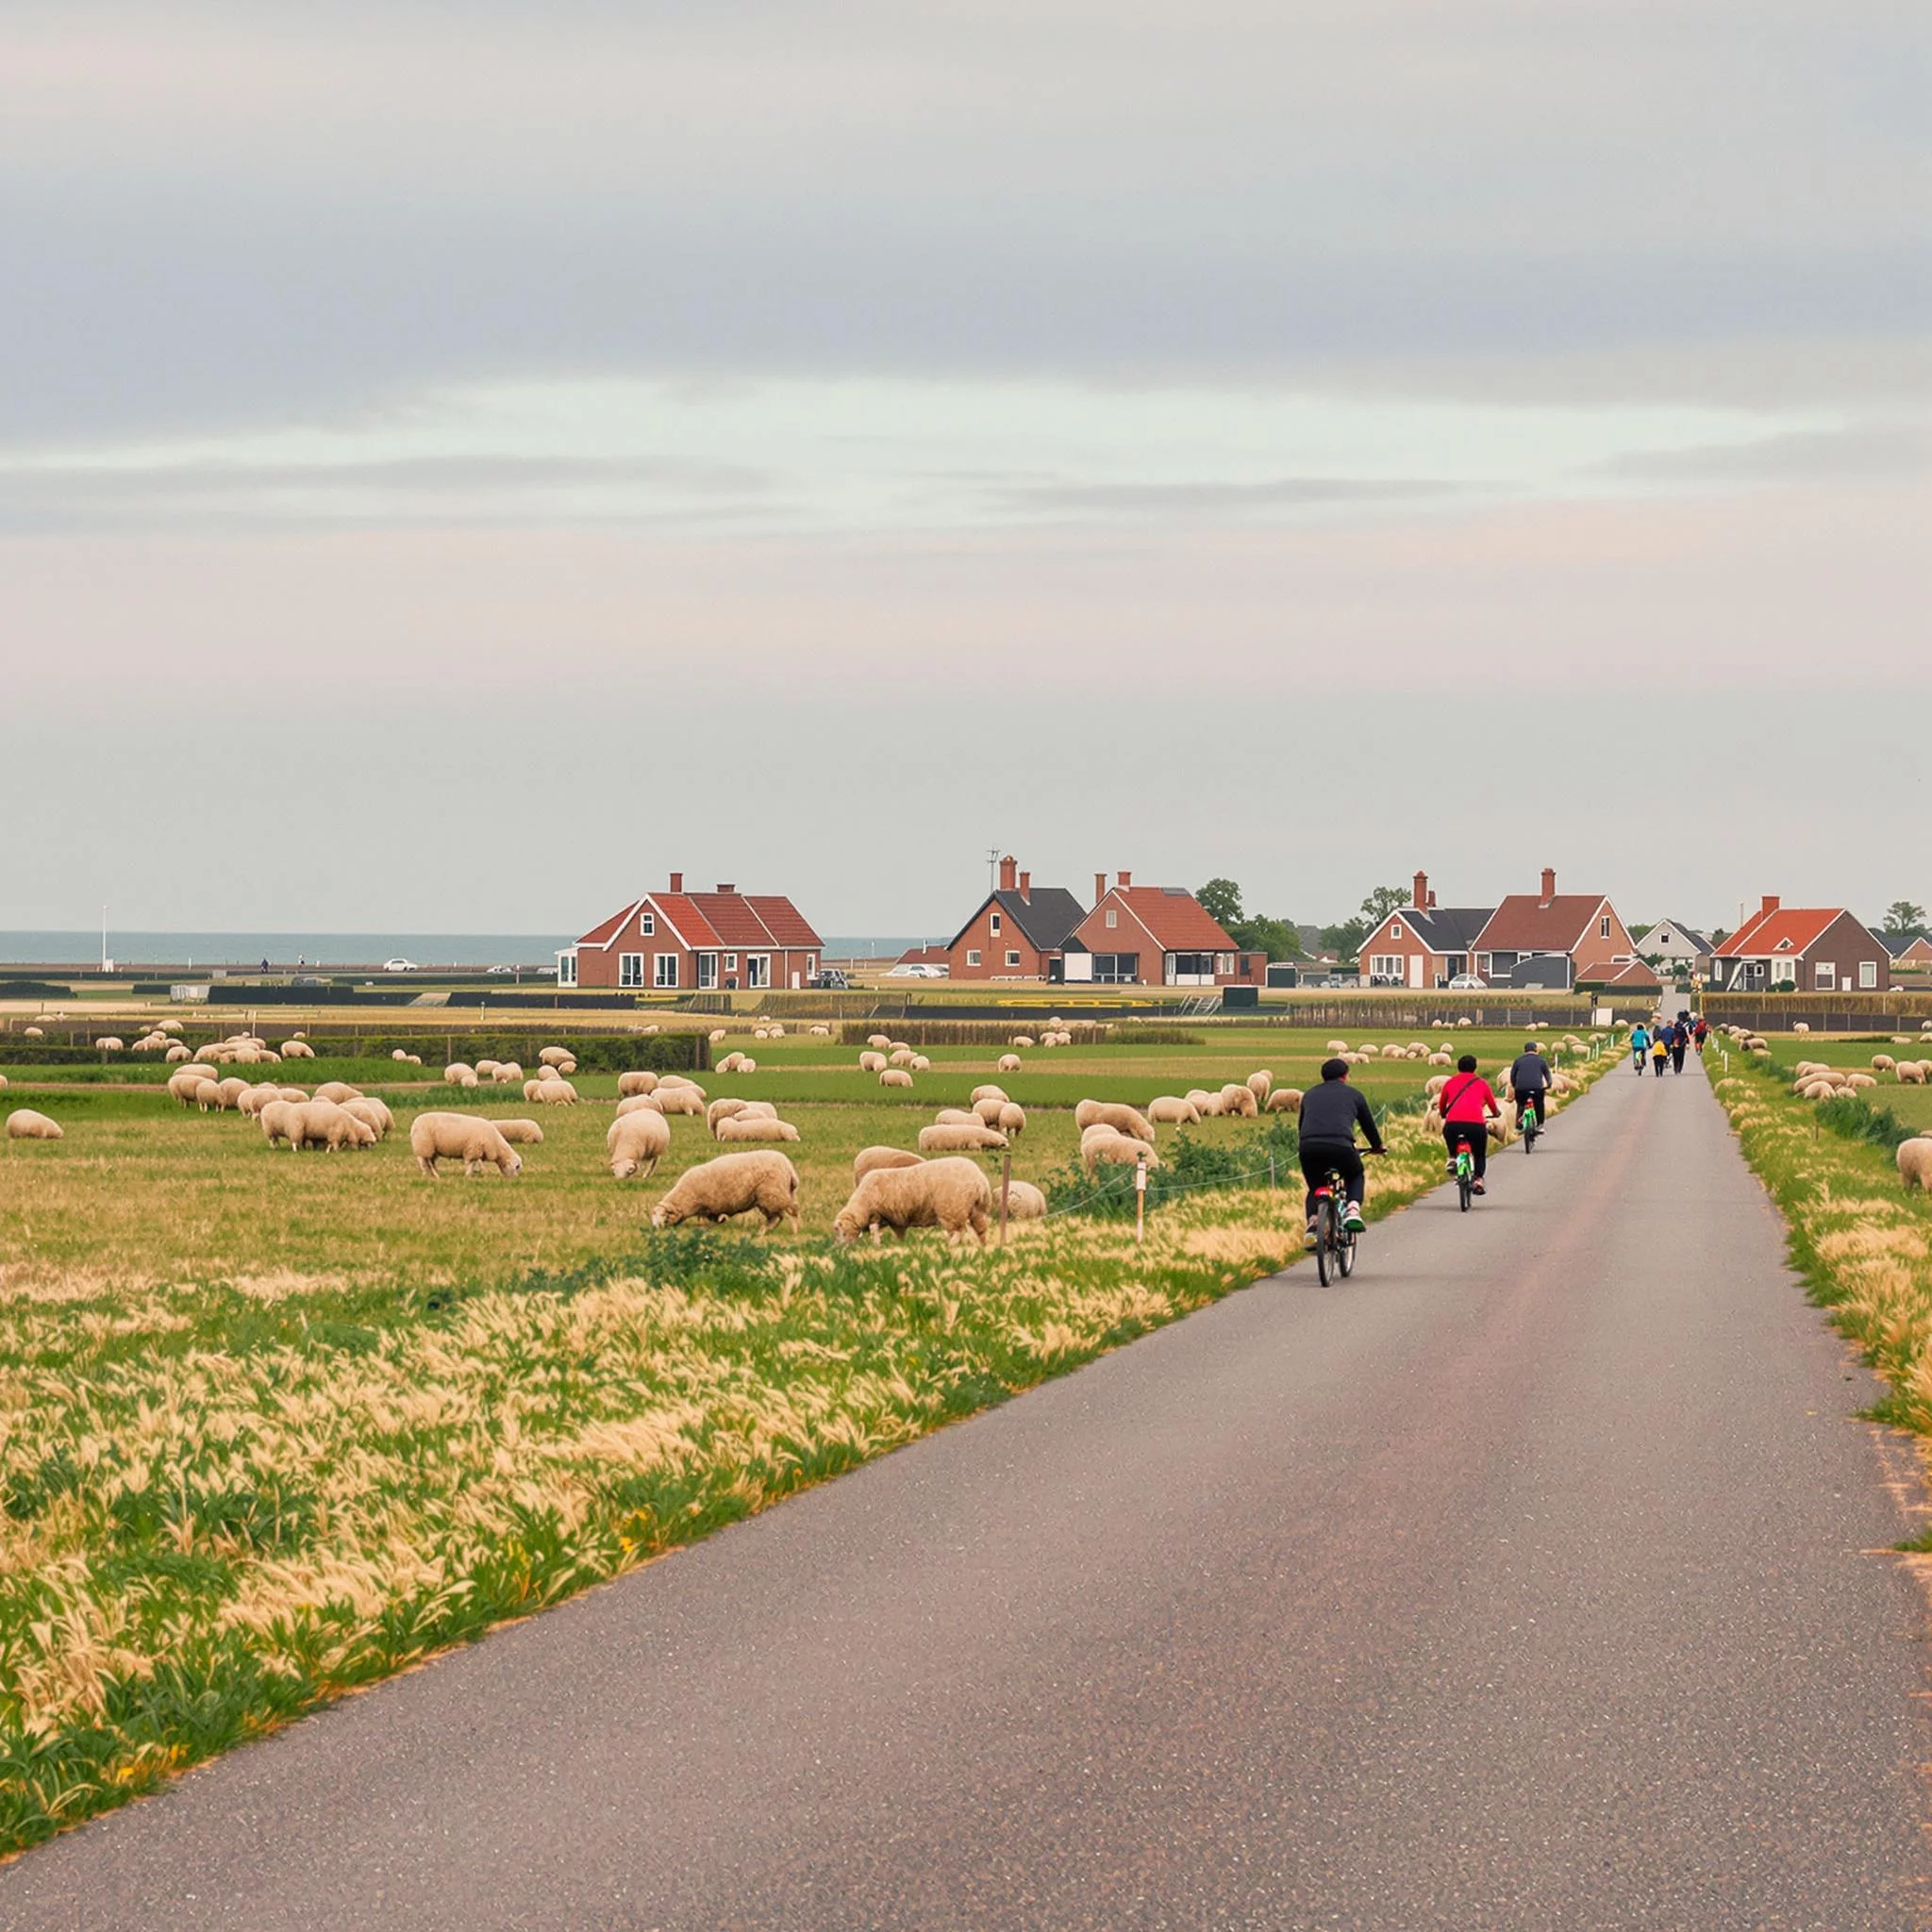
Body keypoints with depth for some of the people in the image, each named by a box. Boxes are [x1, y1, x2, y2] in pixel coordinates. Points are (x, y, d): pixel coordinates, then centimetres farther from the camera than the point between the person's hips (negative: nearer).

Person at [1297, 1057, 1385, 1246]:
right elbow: (1368, 1123, 30)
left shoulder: (1310, 1095, 27)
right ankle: (1353, 1210, 0)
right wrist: (1377, 1146, 49)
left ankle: (1312, 1223, -3)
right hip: (1340, 1147, -2)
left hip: (1310, 1147, 2)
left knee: (1315, 1189, 24)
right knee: (1356, 1178, 28)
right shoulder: (1353, 1094, 21)